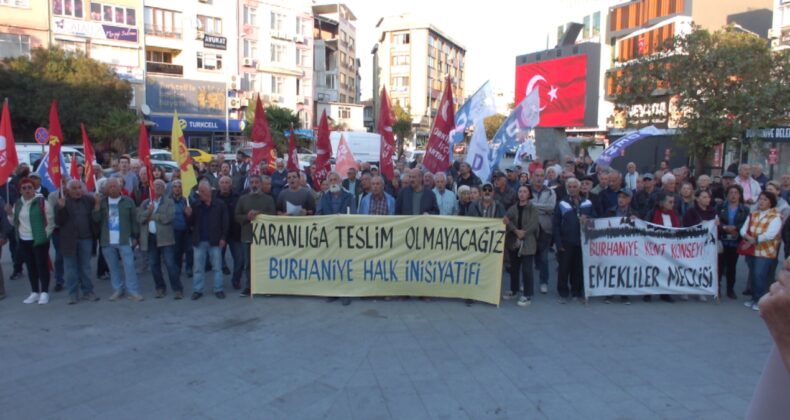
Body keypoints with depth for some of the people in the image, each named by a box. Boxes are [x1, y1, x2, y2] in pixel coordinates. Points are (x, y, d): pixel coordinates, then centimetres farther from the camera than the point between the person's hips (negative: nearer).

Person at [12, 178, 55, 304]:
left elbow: (50, 221, -7)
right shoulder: (17, 204, 9)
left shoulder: (42, 202, -9)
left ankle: (44, 293, 6)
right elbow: (15, 222, 16)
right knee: (30, 267, 11)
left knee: (42, 266, -1)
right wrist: (9, 214, -2)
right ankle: (35, 292, 20)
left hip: (39, 240, -6)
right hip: (23, 241, 6)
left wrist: (45, 235, -10)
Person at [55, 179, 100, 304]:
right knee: (71, 268, 6)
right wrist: (61, 208, -21)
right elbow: (58, 222, -8)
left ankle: (88, 291, 18)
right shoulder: (63, 202, -3)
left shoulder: (89, 200, 3)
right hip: (69, 240, -1)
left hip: (86, 239, 1)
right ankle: (73, 294, 13)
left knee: (85, 267, 10)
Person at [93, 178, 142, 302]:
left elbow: (134, 220, 3)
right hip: (107, 241, 3)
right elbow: (96, 219, -2)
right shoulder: (102, 202, 8)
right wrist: (97, 204, -13)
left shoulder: (128, 201, 1)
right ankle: (118, 289, 19)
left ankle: (133, 291, -4)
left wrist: (134, 237, 2)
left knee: (129, 266, -7)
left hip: (124, 240, -3)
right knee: (113, 267, 9)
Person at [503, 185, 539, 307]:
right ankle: (514, 290, 29)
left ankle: (527, 295, 1)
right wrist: (516, 231, -20)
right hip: (513, 242, 5)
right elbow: (507, 220, -7)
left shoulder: (533, 208, -2)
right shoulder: (513, 207, 9)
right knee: (514, 268, 14)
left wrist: (523, 234, -16)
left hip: (527, 243, -5)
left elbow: (534, 224, -12)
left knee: (526, 269, -7)